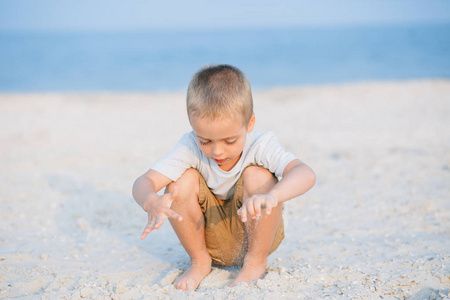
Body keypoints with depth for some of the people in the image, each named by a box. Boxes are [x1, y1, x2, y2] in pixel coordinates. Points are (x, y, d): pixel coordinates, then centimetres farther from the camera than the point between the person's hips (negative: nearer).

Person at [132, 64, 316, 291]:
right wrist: (151, 202, -54)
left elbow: (305, 174, -44)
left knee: (257, 176, -30)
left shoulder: (260, 146, -25)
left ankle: (256, 262, -10)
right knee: (182, 180, -25)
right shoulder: (190, 148, -20)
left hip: (256, 235, -2)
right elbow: (143, 183, -29)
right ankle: (200, 262, -3)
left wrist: (272, 196, -65)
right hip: (207, 238, 2)